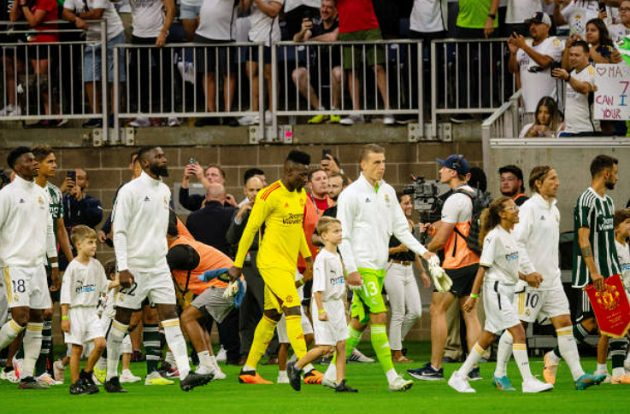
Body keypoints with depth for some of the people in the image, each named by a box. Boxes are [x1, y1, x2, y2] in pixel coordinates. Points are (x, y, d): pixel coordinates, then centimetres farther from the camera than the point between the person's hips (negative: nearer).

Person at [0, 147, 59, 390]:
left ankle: (27, 376, 4)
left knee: (37, 319, 2)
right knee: (21, 319, -16)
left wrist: (54, 264, 17)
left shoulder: (41, 194, 14)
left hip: (37, 264, 7)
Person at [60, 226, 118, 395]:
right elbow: (66, 293, -9)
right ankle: (75, 383, 7)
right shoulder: (73, 267, -9)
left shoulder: (96, 265, 8)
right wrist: (64, 317, -11)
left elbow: (104, 286, 18)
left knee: (100, 343, -9)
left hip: (91, 311, 5)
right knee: (77, 348, -2)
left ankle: (86, 374, 10)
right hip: (76, 310, -5)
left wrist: (118, 282, 1)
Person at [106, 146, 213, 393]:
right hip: (134, 267, -6)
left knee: (170, 316, -4)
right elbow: (119, 231, -11)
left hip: (159, 267, 6)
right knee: (122, 320, 2)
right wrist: (123, 268, -17)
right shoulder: (130, 191, -9)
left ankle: (185, 374, -13)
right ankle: (111, 377, 13)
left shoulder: (164, 191, 12)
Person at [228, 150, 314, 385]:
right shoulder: (270, 196, -14)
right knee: (293, 311, -17)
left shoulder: (301, 195, 12)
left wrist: (308, 257, 21)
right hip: (272, 263, -9)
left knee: (271, 316, 10)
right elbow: (250, 229, -11)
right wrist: (237, 264, -9)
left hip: (288, 265, 9)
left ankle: (248, 370, 17)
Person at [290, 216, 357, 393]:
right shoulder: (322, 258, -17)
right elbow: (318, 287, -20)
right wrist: (321, 310, -23)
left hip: (337, 305, 8)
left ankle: (340, 382, 4)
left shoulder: (337, 257, 11)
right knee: (326, 346, -7)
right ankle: (296, 367, 11)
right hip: (325, 305, -8)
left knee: (341, 344, 3)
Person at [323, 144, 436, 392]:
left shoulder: (388, 192, 11)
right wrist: (351, 269, -15)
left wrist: (422, 251, 4)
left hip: (379, 266, 7)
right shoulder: (351, 194, -9)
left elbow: (400, 227, 16)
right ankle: (391, 376, -15)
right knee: (379, 316, -14)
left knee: (360, 321, 8)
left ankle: (333, 372, 16)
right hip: (361, 266, -7)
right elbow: (343, 235, -9)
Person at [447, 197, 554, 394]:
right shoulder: (494, 236, -13)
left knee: (489, 337, 11)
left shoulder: (510, 235, 13)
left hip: (508, 289, 9)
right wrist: (473, 296, -15)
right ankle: (528, 381, -15)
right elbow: (483, 268, -14)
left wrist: (526, 277, 10)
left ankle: (460, 377, 19)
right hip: (495, 289, -9)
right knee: (518, 332, -14)